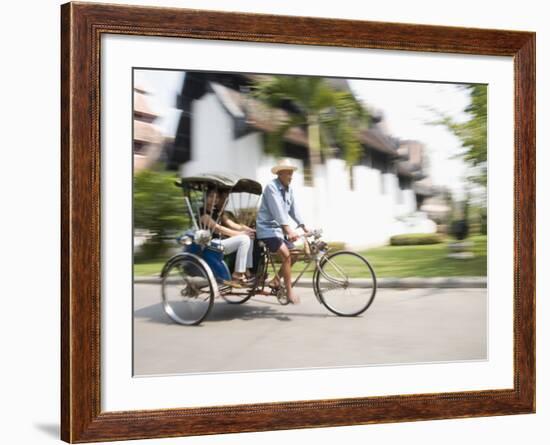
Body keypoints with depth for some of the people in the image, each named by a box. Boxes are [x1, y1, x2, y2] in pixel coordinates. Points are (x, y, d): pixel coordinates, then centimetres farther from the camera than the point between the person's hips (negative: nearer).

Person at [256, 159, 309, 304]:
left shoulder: (289, 189, 10)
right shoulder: (271, 187, -16)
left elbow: (293, 209, 9)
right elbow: (277, 210, -27)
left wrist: (303, 226, -3)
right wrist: (288, 229, -37)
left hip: (280, 228, 9)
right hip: (267, 228, -9)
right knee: (286, 255, -22)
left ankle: (276, 280, 17)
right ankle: (289, 290, -14)